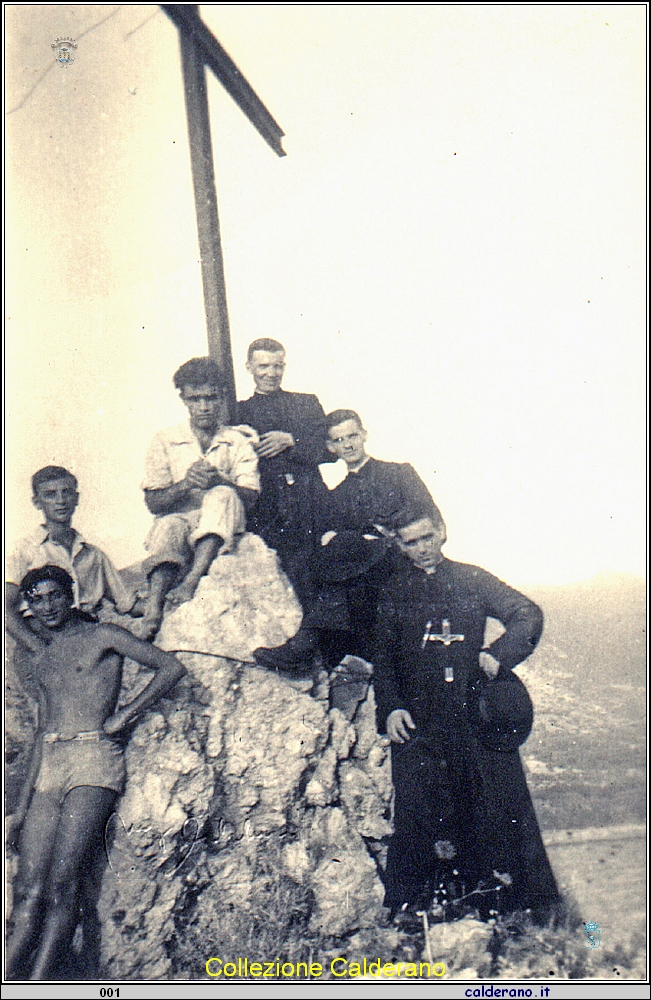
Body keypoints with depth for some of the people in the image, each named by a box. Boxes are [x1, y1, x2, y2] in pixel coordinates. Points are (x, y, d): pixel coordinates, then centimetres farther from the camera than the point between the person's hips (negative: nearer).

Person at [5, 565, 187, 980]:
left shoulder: (103, 637, 6)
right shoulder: (41, 651, 23)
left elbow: (172, 667, -2)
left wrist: (125, 715, -5)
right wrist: (22, 807, 16)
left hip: (95, 759, -6)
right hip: (49, 764, 6)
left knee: (62, 886, -15)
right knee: (28, 892, -5)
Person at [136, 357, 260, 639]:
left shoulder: (239, 443, 10)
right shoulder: (165, 441, 10)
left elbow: (250, 497, -3)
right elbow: (152, 502, 3)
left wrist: (218, 481, -23)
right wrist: (185, 484, -17)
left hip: (223, 529, 0)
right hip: (180, 519, 0)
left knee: (222, 496, -32)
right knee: (168, 526, -35)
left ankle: (191, 581, -44)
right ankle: (154, 607, -52)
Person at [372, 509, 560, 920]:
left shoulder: (473, 580, 12)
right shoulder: (394, 593, 15)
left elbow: (528, 613, 5)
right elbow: (383, 658, 15)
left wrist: (499, 653, -14)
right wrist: (390, 708, -1)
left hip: (477, 709, -1)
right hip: (418, 718, 1)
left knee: (497, 798, -3)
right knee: (423, 807, -5)